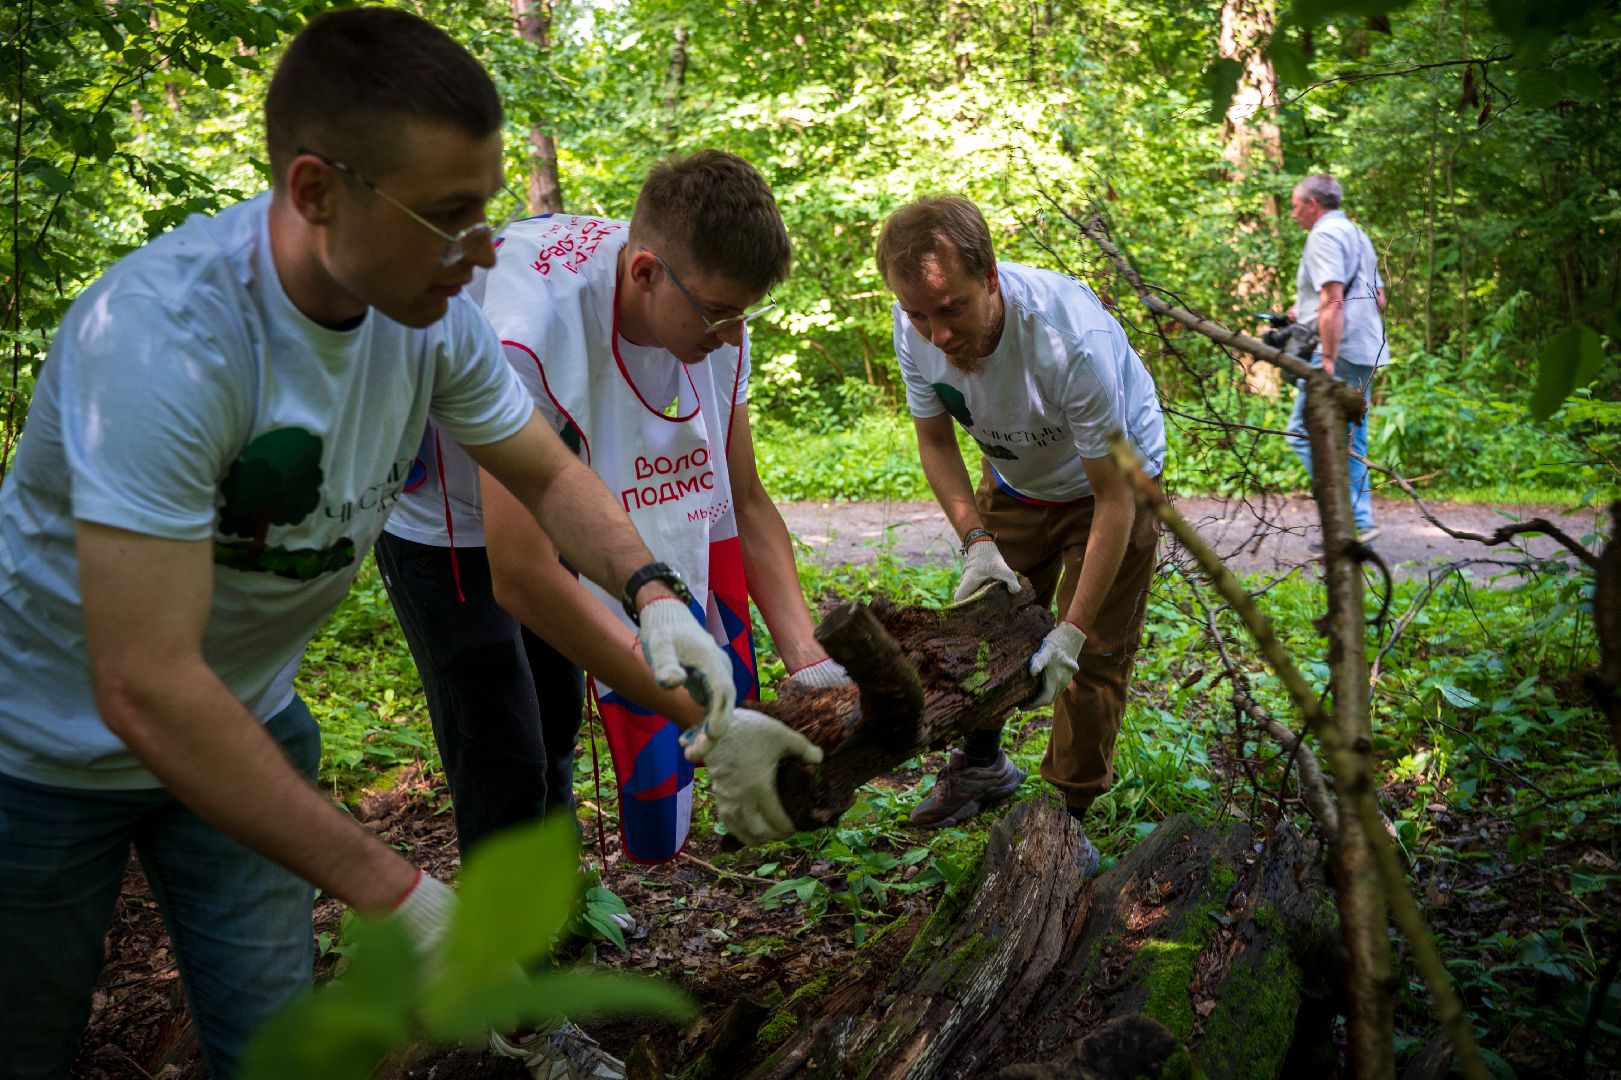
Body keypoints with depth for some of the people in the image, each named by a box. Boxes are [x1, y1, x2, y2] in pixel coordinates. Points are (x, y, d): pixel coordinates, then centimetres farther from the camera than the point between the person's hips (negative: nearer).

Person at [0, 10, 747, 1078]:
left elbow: (547, 473, 2)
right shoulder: (168, 335, -36)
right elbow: (146, 691, -38)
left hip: (248, 723, 5)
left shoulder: (429, 310, -15)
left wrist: (652, 589, -18)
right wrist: (390, 889, -34)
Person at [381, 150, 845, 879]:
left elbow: (744, 499, -15)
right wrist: (709, 720, -47)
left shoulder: (712, 312, -23)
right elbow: (521, 576, -45)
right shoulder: (532, 327, -43)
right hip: (448, 524, -6)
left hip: (543, 503, 6)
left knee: (556, 725, 20)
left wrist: (806, 659, -29)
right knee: (504, 761, -5)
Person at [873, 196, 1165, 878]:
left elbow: (1115, 499, -32)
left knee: (1092, 659, -7)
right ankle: (983, 765, 37)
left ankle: (1067, 819, 10)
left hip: (1110, 482, -5)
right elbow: (935, 442, -8)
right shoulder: (916, 329, -25)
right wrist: (977, 542, -22)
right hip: (1012, 483, 5)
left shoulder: (1072, 340, -41)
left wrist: (1073, 630, -33)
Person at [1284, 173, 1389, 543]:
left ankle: (1352, 518, -14)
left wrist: (1327, 359, -23)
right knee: (1350, 439, 12)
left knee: (1304, 432, -10)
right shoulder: (1358, 235, 22)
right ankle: (1359, 524, 13)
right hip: (1367, 354, 10)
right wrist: (1306, 313, 25)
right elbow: (1379, 300, 24)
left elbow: (1332, 300, -19)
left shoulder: (1324, 235, -8)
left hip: (1339, 351, -10)